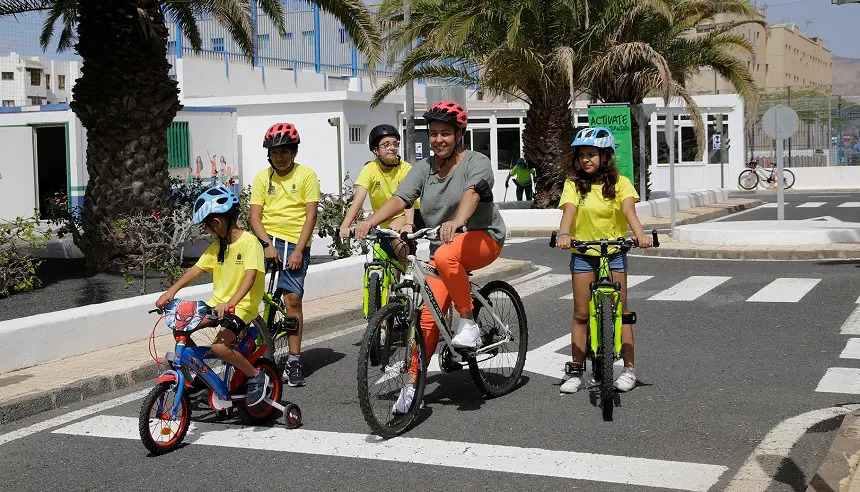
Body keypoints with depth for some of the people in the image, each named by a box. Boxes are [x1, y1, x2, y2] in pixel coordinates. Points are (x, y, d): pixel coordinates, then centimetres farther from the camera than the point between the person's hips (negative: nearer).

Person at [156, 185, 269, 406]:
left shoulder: (249, 242, -15)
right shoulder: (217, 245, 9)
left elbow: (250, 276, -28)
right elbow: (197, 269, 4)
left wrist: (231, 302, -42)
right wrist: (172, 291, -9)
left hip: (242, 306, -8)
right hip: (218, 303, 8)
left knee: (219, 346, -28)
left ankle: (256, 376, -6)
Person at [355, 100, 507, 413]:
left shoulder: (476, 163, -8)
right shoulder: (424, 168, 6)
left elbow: (471, 193, -29)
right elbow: (399, 199, -9)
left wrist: (457, 222, -50)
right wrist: (370, 221, -27)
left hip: (482, 238, -4)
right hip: (441, 248, 5)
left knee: (446, 257, -38)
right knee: (429, 315, -7)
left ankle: (468, 322, -20)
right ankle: (413, 383, 0)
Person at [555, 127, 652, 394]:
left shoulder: (620, 183, -3)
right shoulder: (573, 184, -1)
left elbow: (628, 210, -18)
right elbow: (568, 211, -16)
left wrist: (640, 234, -37)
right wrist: (564, 234, -36)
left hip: (614, 252, -1)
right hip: (582, 254, 1)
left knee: (620, 310, 2)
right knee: (581, 314, 4)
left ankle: (629, 369, 10)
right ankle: (576, 370, 13)